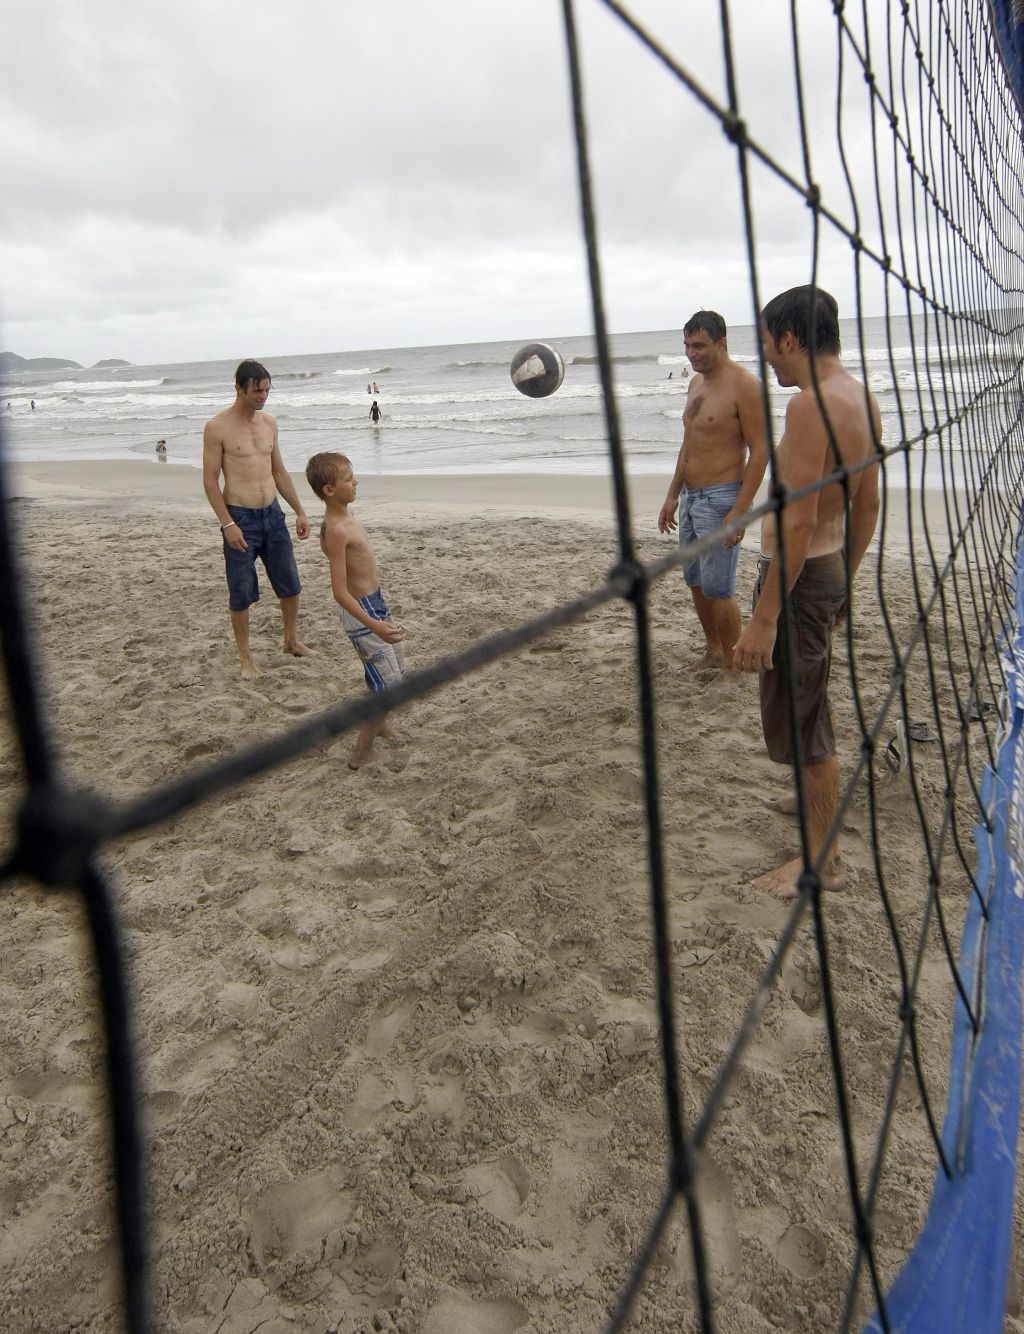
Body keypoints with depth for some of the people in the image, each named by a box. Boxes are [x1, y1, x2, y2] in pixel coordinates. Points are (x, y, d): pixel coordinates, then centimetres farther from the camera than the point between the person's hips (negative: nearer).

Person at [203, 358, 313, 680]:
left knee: (290, 583, 13)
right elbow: (210, 481, -9)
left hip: (272, 513, 6)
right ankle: (245, 656, 18)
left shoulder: (269, 423, 8)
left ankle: (292, 641, 33)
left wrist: (300, 512, 12)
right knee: (241, 592, 3)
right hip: (240, 518, -5)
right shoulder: (218, 427, -9)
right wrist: (228, 524, -16)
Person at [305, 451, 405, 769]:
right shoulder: (337, 530, -25)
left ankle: (375, 721, 44)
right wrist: (374, 626, -34)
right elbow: (340, 592, -27)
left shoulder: (346, 515, 5)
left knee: (397, 667, 23)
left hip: (376, 602, 10)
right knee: (389, 684, -7)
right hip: (362, 611, -10)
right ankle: (361, 751, 6)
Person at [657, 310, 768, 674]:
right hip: (690, 497, 9)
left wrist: (740, 510, -22)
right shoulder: (696, 382, 13)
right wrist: (672, 496, 18)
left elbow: (759, 451, -16)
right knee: (696, 582, 15)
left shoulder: (744, 385, -13)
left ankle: (732, 667, 8)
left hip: (720, 499, -8)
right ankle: (713, 651, 30)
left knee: (718, 589, -6)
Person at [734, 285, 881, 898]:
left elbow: (798, 522, -28)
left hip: (799, 573, -10)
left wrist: (764, 619, -26)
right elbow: (867, 506, 14)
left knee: (799, 718, 2)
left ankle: (824, 858, 17)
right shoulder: (863, 399, 7)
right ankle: (818, 799, 49)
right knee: (809, 701, 28)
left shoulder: (811, 404, -23)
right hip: (831, 565, 10)